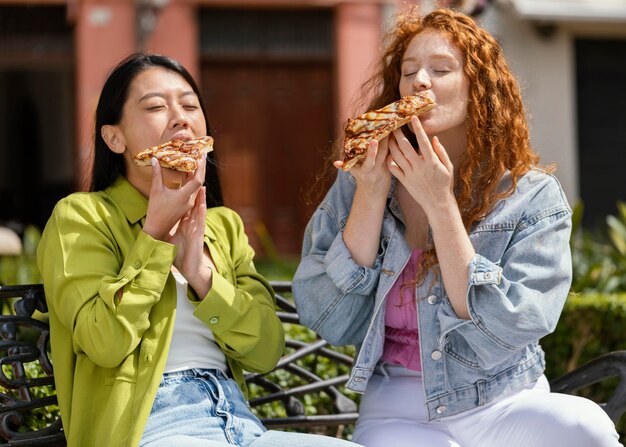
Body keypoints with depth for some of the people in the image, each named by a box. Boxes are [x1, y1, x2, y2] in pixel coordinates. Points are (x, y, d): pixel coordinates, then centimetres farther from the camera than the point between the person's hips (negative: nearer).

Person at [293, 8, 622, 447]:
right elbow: (329, 323, -5)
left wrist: (440, 204, -17)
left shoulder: (534, 198, -3)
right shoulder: (356, 185, 2)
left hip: (507, 405, 0)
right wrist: (372, 195, -12)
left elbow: (499, 339, -14)